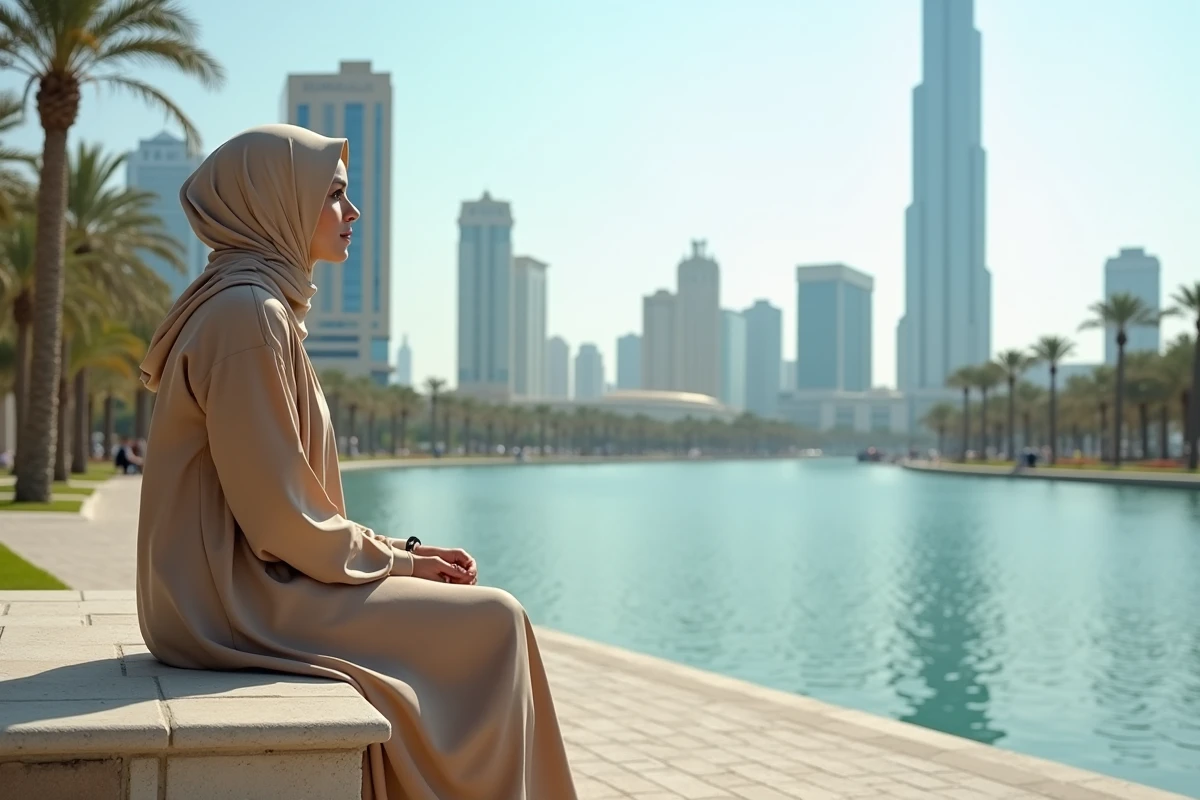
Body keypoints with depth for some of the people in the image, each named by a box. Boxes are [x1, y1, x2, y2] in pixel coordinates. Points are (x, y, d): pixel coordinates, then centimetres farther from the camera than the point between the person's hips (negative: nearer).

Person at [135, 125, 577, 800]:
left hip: (237, 585, 10)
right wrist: (396, 558, -7)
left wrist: (400, 553, 8)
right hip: (242, 601, -10)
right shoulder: (248, 313, -17)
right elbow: (280, 514, -20)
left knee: (478, 611, 13)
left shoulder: (251, 306, 15)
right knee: (491, 622, -7)